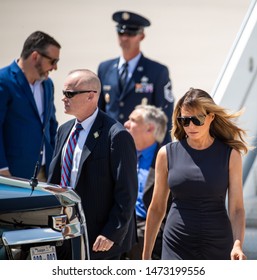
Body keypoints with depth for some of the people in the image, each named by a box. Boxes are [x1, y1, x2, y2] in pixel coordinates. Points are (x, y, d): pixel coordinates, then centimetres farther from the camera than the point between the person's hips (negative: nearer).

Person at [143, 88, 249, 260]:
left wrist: (237, 245, -21)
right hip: (177, 247, 0)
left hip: (218, 246, 0)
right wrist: (146, 255, 10)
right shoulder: (167, 154, 2)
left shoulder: (230, 155, 0)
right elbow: (157, 208, 8)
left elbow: (237, 208, -4)